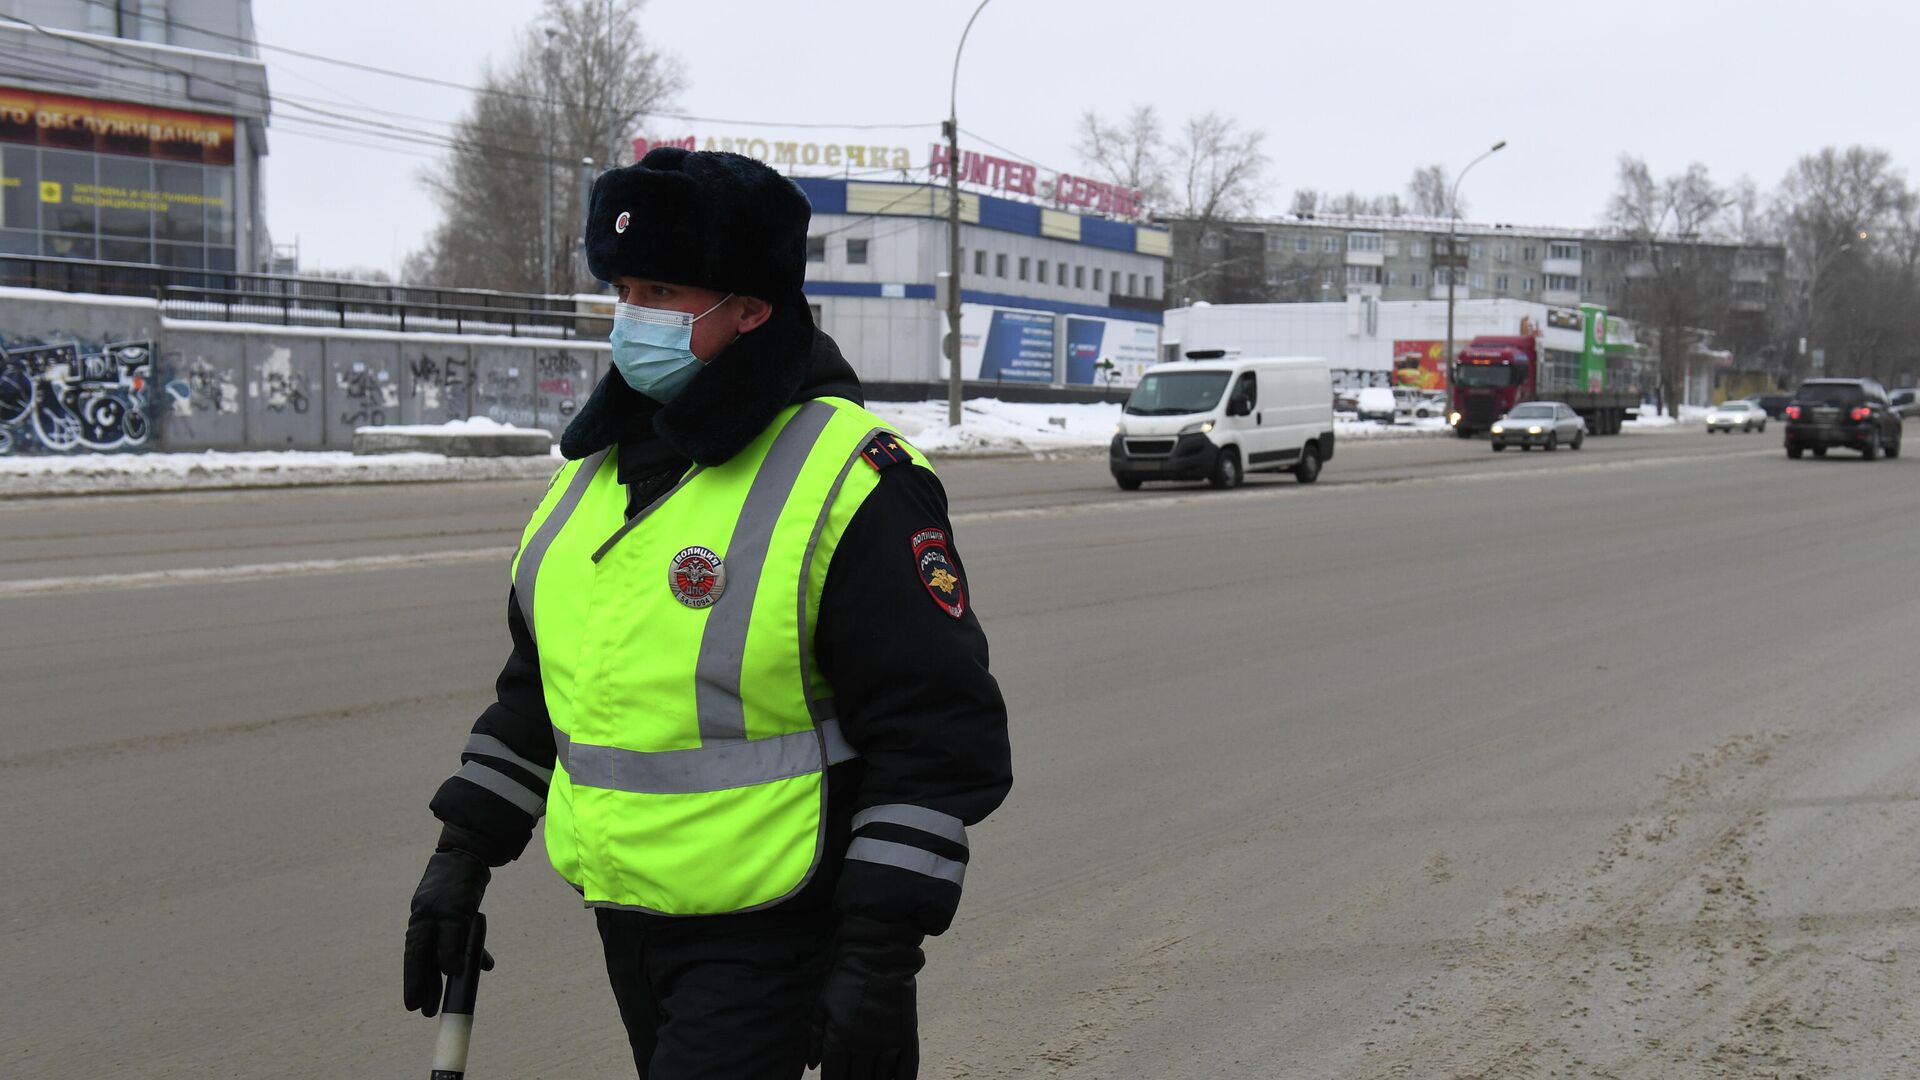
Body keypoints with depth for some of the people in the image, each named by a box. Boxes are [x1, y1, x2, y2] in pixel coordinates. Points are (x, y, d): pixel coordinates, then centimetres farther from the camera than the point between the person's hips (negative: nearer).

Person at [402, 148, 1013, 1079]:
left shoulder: (850, 484, -16)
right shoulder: (600, 466, 9)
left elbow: (940, 739, -17)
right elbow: (539, 682, 20)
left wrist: (879, 958, -20)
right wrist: (464, 851, 16)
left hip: (774, 929, -8)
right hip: (628, 920, 8)